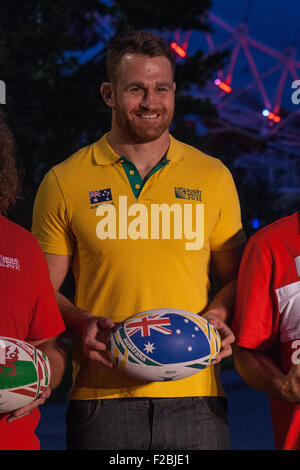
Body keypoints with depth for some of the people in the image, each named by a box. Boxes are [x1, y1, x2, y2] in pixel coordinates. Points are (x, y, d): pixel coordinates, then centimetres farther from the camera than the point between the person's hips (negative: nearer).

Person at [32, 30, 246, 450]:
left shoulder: (213, 177, 9)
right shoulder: (64, 182, 4)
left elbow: (235, 277, 16)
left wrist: (219, 314, -5)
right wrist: (82, 323, -10)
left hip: (195, 400, 1)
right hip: (101, 396, -1)